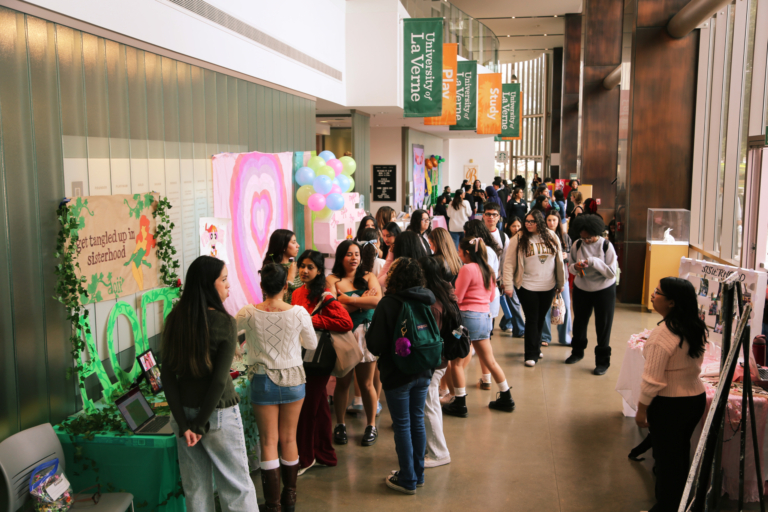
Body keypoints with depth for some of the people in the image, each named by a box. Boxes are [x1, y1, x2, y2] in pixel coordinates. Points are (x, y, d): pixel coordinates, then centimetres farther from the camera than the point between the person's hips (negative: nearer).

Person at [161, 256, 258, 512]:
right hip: (218, 412, -5)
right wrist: (201, 424, -9)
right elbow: (220, 380, -18)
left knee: (195, 489, 16)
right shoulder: (223, 322, -16)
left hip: (185, 412, 5)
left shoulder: (174, 319, -2)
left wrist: (183, 424, -4)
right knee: (237, 486, 9)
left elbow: (167, 375, -3)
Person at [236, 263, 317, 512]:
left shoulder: (249, 313, -14)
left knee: (269, 442, 7)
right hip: (293, 380, 1)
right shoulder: (299, 313, -14)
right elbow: (312, 344, 1)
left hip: (263, 381, -1)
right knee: (289, 439, 14)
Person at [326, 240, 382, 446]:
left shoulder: (368, 277, 7)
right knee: (342, 382, 7)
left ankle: (371, 426, 19)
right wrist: (362, 301, -10)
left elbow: (377, 301, -10)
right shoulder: (332, 280, 1)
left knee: (366, 383, 6)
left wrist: (349, 300, -11)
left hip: (364, 334, 1)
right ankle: (340, 425, 22)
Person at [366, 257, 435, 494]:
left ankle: (408, 480, 16)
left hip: (397, 374, -5)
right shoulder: (427, 300, -2)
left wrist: (367, 333, 4)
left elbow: (376, 344, -16)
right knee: (417, 421, 16)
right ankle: (418, 474, 28)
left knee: (402, 425, 6)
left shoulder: (388, 304, -18)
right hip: (423, 372, 5)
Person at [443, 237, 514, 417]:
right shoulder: (488, 270, 9)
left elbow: (457, 298, -12)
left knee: (456, 361, 3)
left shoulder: (467, 269, -13)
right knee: (489, 361, 17)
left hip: (468, 315, -8)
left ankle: (460, 404, 6)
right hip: (485, 316, 8)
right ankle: (506, 399, 23)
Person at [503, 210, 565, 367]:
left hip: (548, 287, 3)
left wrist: (561, 283, 13)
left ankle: (536, 347, 34)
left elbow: (559, 261, 10)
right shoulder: (518, 239, -6)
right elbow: (509, 263, -7)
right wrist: (508, 285, -13)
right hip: (527, 287, -3)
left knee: (541, 318, 15)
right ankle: (532, 354, 7)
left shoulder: (552, 237, 3)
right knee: (532, 319, -1)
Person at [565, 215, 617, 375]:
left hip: (604, 290, -3)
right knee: (579, 321, 17)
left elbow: (612, 272, -18)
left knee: (603, 326, 2)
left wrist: (594, 262, -29)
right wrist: (575, 267, -20)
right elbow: (570, 266, 3)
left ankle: (602, 361, 14)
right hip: (581, 289, 4)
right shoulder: (577, 245, -6)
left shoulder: (606, 246, -15)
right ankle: (577, 352, 39)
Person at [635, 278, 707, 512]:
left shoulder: (662, 334, -26)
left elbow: (652, 380, -23)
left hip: (670, 404, -7)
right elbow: (695, 364, 8)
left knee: (666, 457, 9)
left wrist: (641, 409, -12)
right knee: (682, 451, 22)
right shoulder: (698, 329, -2)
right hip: (697, 397, 7)